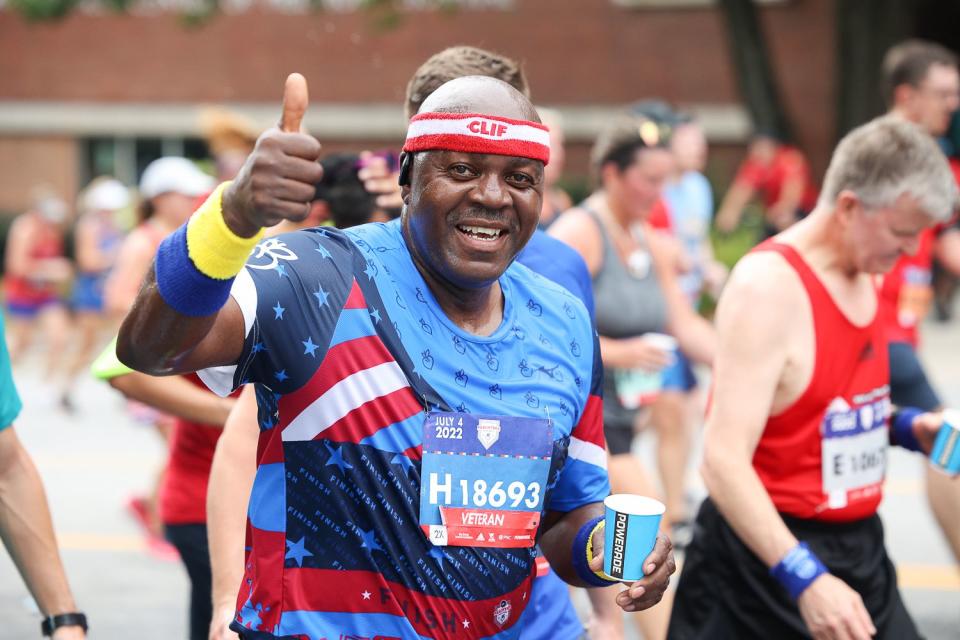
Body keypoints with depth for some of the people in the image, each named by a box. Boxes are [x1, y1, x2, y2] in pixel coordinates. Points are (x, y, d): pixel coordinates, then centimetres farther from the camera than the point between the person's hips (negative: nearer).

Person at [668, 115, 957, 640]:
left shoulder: (863, 275, 7)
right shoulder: (769, 287, -20)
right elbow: (724, 462, -26)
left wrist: (906, 427, 3)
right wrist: (805, 578, -34)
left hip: (858, 550, 8)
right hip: (765, 555, -8)